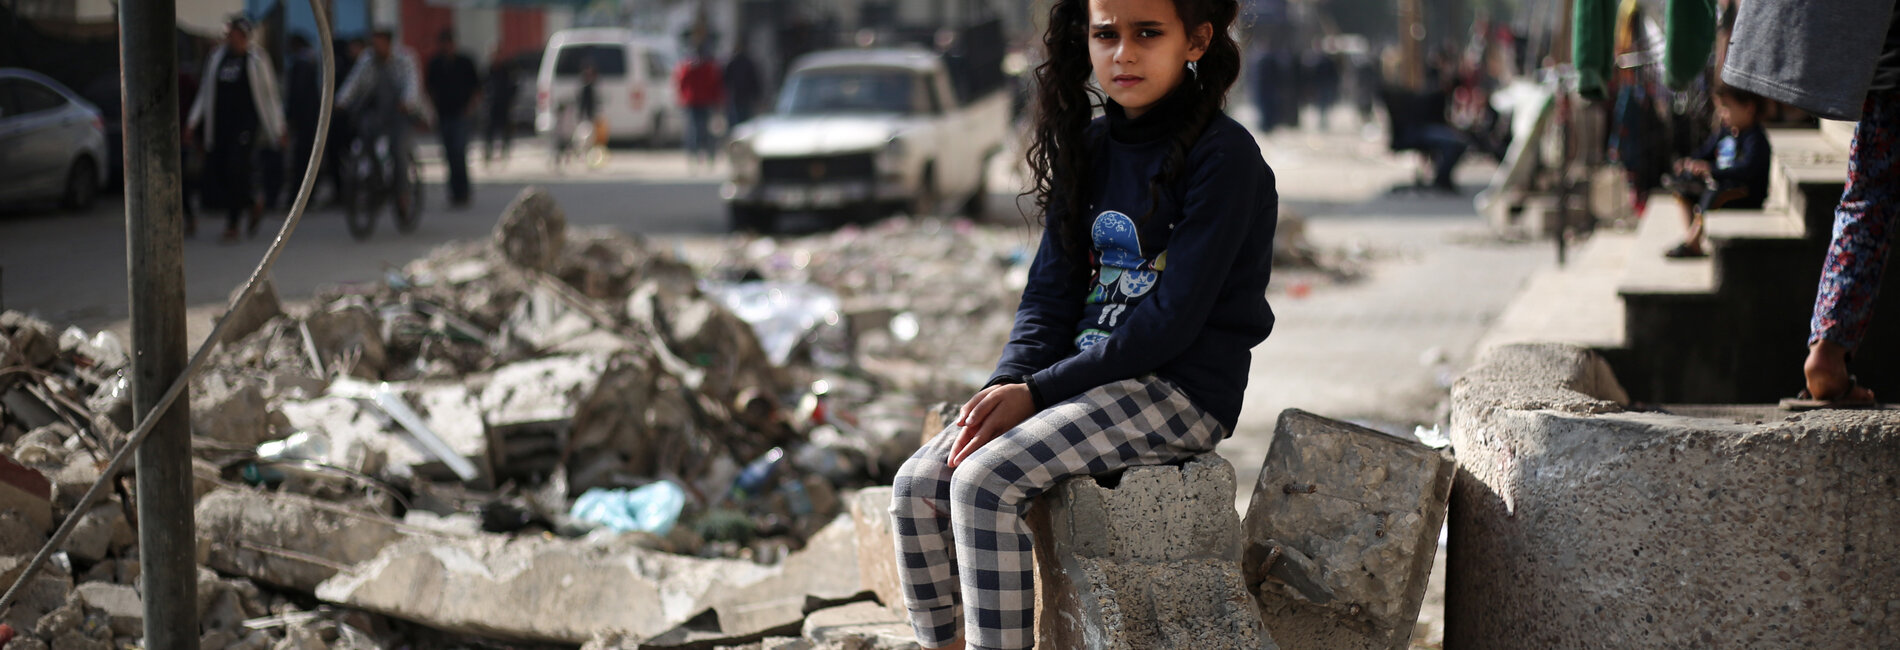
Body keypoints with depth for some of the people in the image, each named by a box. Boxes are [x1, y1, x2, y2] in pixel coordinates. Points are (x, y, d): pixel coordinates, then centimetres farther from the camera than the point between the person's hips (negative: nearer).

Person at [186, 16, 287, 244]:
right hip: (219, 123, 5)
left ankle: (232, 226, -3)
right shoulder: (217, 58, 12)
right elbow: (206, 92, 19)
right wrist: (193, 122, 13)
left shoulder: (255, 60, 0)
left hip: (246, 121, -5)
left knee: (236, 170, -13)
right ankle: (254, 203, 19)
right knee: (214, 171, -3)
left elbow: (269, 95, 3)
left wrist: (277, 130, 2)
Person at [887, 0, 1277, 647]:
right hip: (1088, 379, 8)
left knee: (986, 480, -26)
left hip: (1181, 391, -7)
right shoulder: (1089, 148, 12)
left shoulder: (1223, 155, -12)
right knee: (918, 483, -9)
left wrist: (1038, 392, -18)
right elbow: (1050, 291, 11)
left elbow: (1172, 319, -17)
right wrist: (1007, 385, -9)